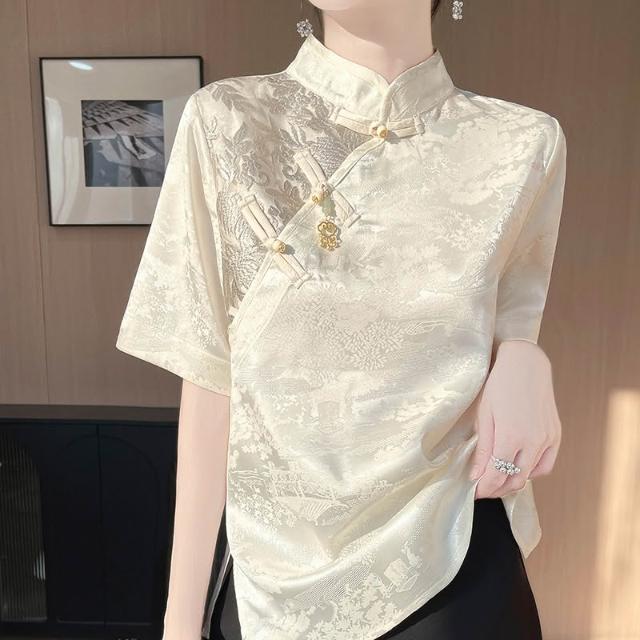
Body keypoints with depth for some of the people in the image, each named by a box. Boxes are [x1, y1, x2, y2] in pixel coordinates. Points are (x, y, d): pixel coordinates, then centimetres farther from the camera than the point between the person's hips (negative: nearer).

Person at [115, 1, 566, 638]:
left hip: (452, 569, 1)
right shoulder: (225, 123, -8)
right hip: (269, 572, 0)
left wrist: (523, 360, -14)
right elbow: (213, 384, -6)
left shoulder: (522, 144, -5)